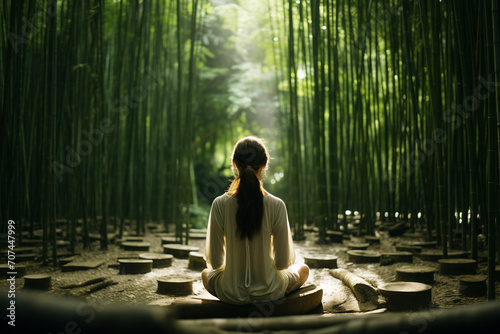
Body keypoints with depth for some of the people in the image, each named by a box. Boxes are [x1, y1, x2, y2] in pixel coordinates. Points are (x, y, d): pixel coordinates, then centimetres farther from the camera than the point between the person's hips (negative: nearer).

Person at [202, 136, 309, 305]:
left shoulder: (220, 204, -16)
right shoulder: (277, 205, -18)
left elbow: (214, 262, -7)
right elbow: (284, 262, -9)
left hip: (231, 295, 1)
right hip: (269, 292, -1)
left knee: (206, 273, 37)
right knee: (303, 269, 32)